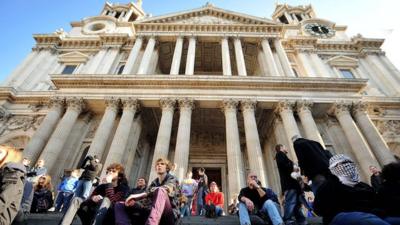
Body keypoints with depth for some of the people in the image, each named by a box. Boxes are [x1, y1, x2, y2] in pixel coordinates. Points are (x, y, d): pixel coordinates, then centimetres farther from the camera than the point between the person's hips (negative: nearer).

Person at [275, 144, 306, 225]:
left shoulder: (283, 156, 32)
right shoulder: (280, 154, 5)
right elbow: (283, 164, -14)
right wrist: (293, 167, -4)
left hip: (291, 182, 10)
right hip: (289, 183, -10)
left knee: (297, 203, 7)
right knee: (291, 202, -19)